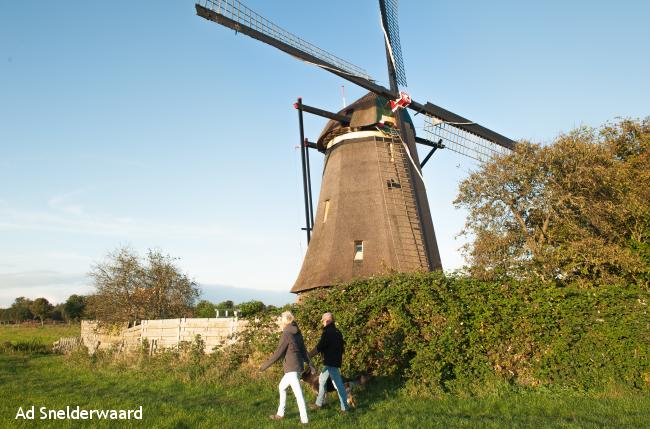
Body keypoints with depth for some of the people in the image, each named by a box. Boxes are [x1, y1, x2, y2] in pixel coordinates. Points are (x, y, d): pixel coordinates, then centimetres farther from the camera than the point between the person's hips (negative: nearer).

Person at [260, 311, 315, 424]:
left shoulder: (286, 334, -15)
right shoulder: (297, 333, 10)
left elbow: (278, 353, -14)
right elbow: (303, 350, 15)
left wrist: (265, 365, -6)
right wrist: (310, 365, 18)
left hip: (292, 368, -9)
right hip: (298, 366, 9)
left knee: (298, 393, -3)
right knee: (281, 387, 22)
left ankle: (304, 419, 3)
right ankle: (280, 414, 30)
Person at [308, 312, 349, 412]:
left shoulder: (327, 333, -16)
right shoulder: (337, 332, 11)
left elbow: (319, 347, -16)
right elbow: (342, 347, 16)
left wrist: (308, 355, -6)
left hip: (330, 363, -10)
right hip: (336, 361, 10)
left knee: (338, 385, -4)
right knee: (322, 380, 19)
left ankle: (344, 407, 1)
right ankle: (319, 404, 28)